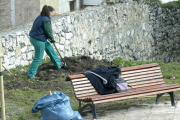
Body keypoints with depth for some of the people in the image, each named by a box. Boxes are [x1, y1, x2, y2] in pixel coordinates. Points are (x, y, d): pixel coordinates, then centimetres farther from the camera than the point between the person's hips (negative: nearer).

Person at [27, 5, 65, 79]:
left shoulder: (40, 17, 9)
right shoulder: (46, 20, -20)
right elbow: (49, 31, -16)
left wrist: (50, 39, 17)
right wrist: (52, 40, 3)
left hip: (34, 38, 10)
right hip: (39, 40, -10)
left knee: (50, 48, 24)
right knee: (38, 58, 0)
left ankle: (58, 64, 38)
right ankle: (30, 75, 4)